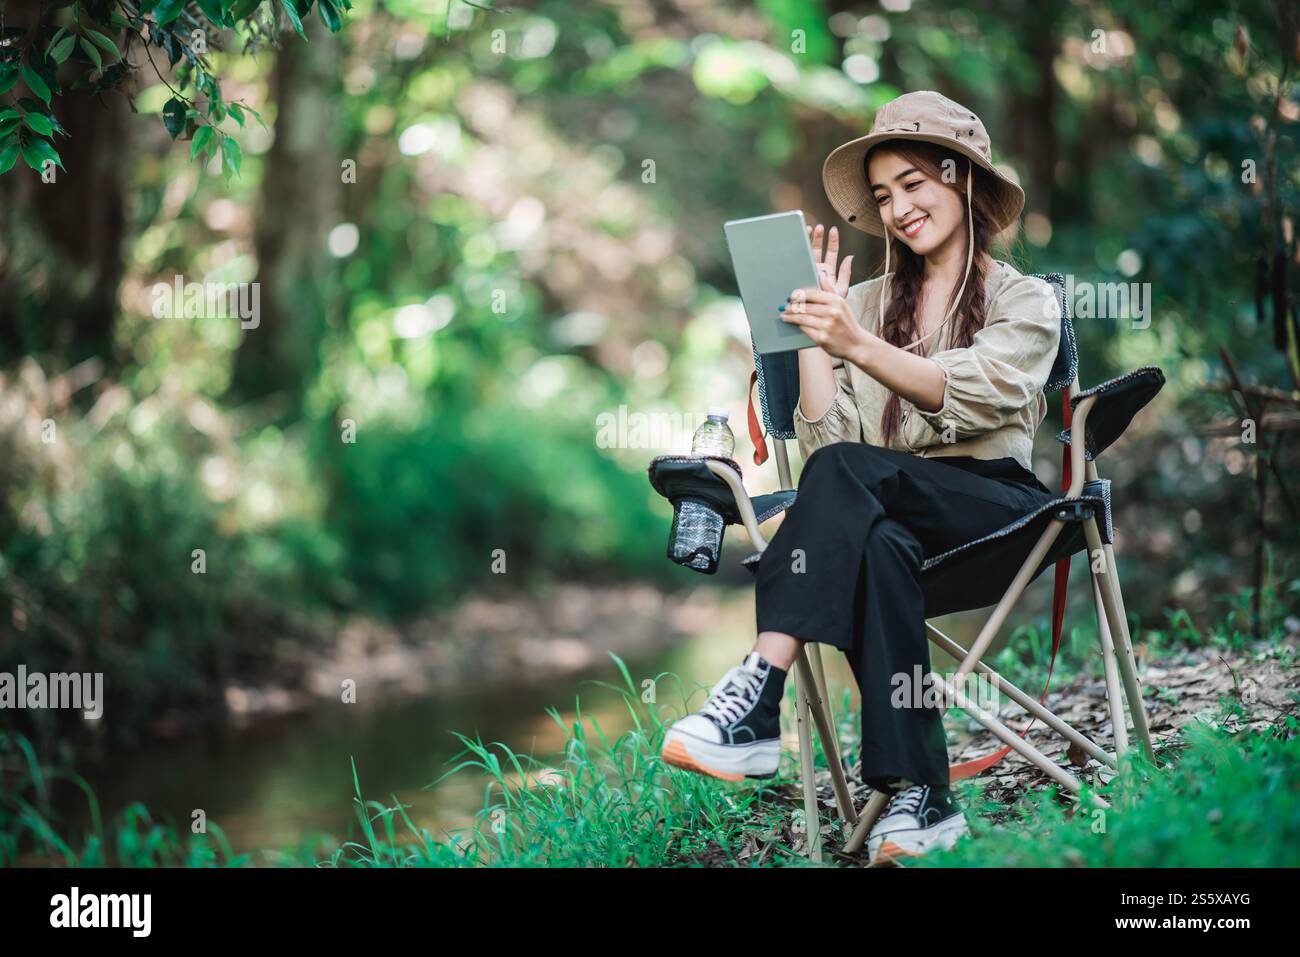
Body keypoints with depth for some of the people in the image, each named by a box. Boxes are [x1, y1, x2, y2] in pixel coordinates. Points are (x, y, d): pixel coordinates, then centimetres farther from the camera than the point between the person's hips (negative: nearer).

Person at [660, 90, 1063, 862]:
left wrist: (857, 344, -29)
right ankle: (920, 797, -44)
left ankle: (756, 694, -46)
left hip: (996, 506, -3)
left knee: (845, 475, -34)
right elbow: (825, 435, 8)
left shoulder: (1026, 303, 10)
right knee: (877, 547, -38)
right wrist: (813, 332, 0)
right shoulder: (866, 304, 23)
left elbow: (967, 393, -14)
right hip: (892, 510, 3)